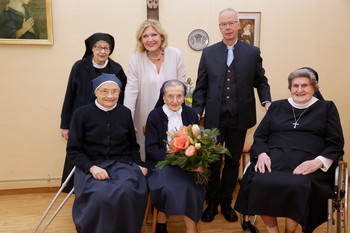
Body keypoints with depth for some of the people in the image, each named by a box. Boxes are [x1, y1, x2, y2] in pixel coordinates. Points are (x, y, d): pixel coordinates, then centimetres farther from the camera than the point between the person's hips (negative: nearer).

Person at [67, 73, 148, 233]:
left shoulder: (125, 113, 10)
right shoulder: (82, 114, 1)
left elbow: (133, 145, 20)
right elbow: (73, 151, 1)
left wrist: (138, 165, 4)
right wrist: (92, 167, -14)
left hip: (122, 163, 2)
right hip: (91, 165, -2)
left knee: (127, 190, -30)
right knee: (100, 195, -32)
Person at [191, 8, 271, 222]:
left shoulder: (253, 52, 5)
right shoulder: (208, 53, 6)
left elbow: (261, 82, 10)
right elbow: (201, 86, 6)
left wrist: (266, 101, -7)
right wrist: (197, 112, -1)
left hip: (240, 118, 0)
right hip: (214, 117, 0)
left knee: (233, 162, 12)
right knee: (212, 162, 5)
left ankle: (227, 203, 28)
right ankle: (212, 203, 24)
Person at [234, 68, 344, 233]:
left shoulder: (327, 108, 17)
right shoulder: (277, 107, 22)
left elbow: (336, 144, 8)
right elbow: (260, 135, 16)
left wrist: (318, 162, -11)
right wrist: (262, 154, -6)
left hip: (308, 163, -1)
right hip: (275, 158, 2)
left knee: (299, 187, -35)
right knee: (258, 182, -30)